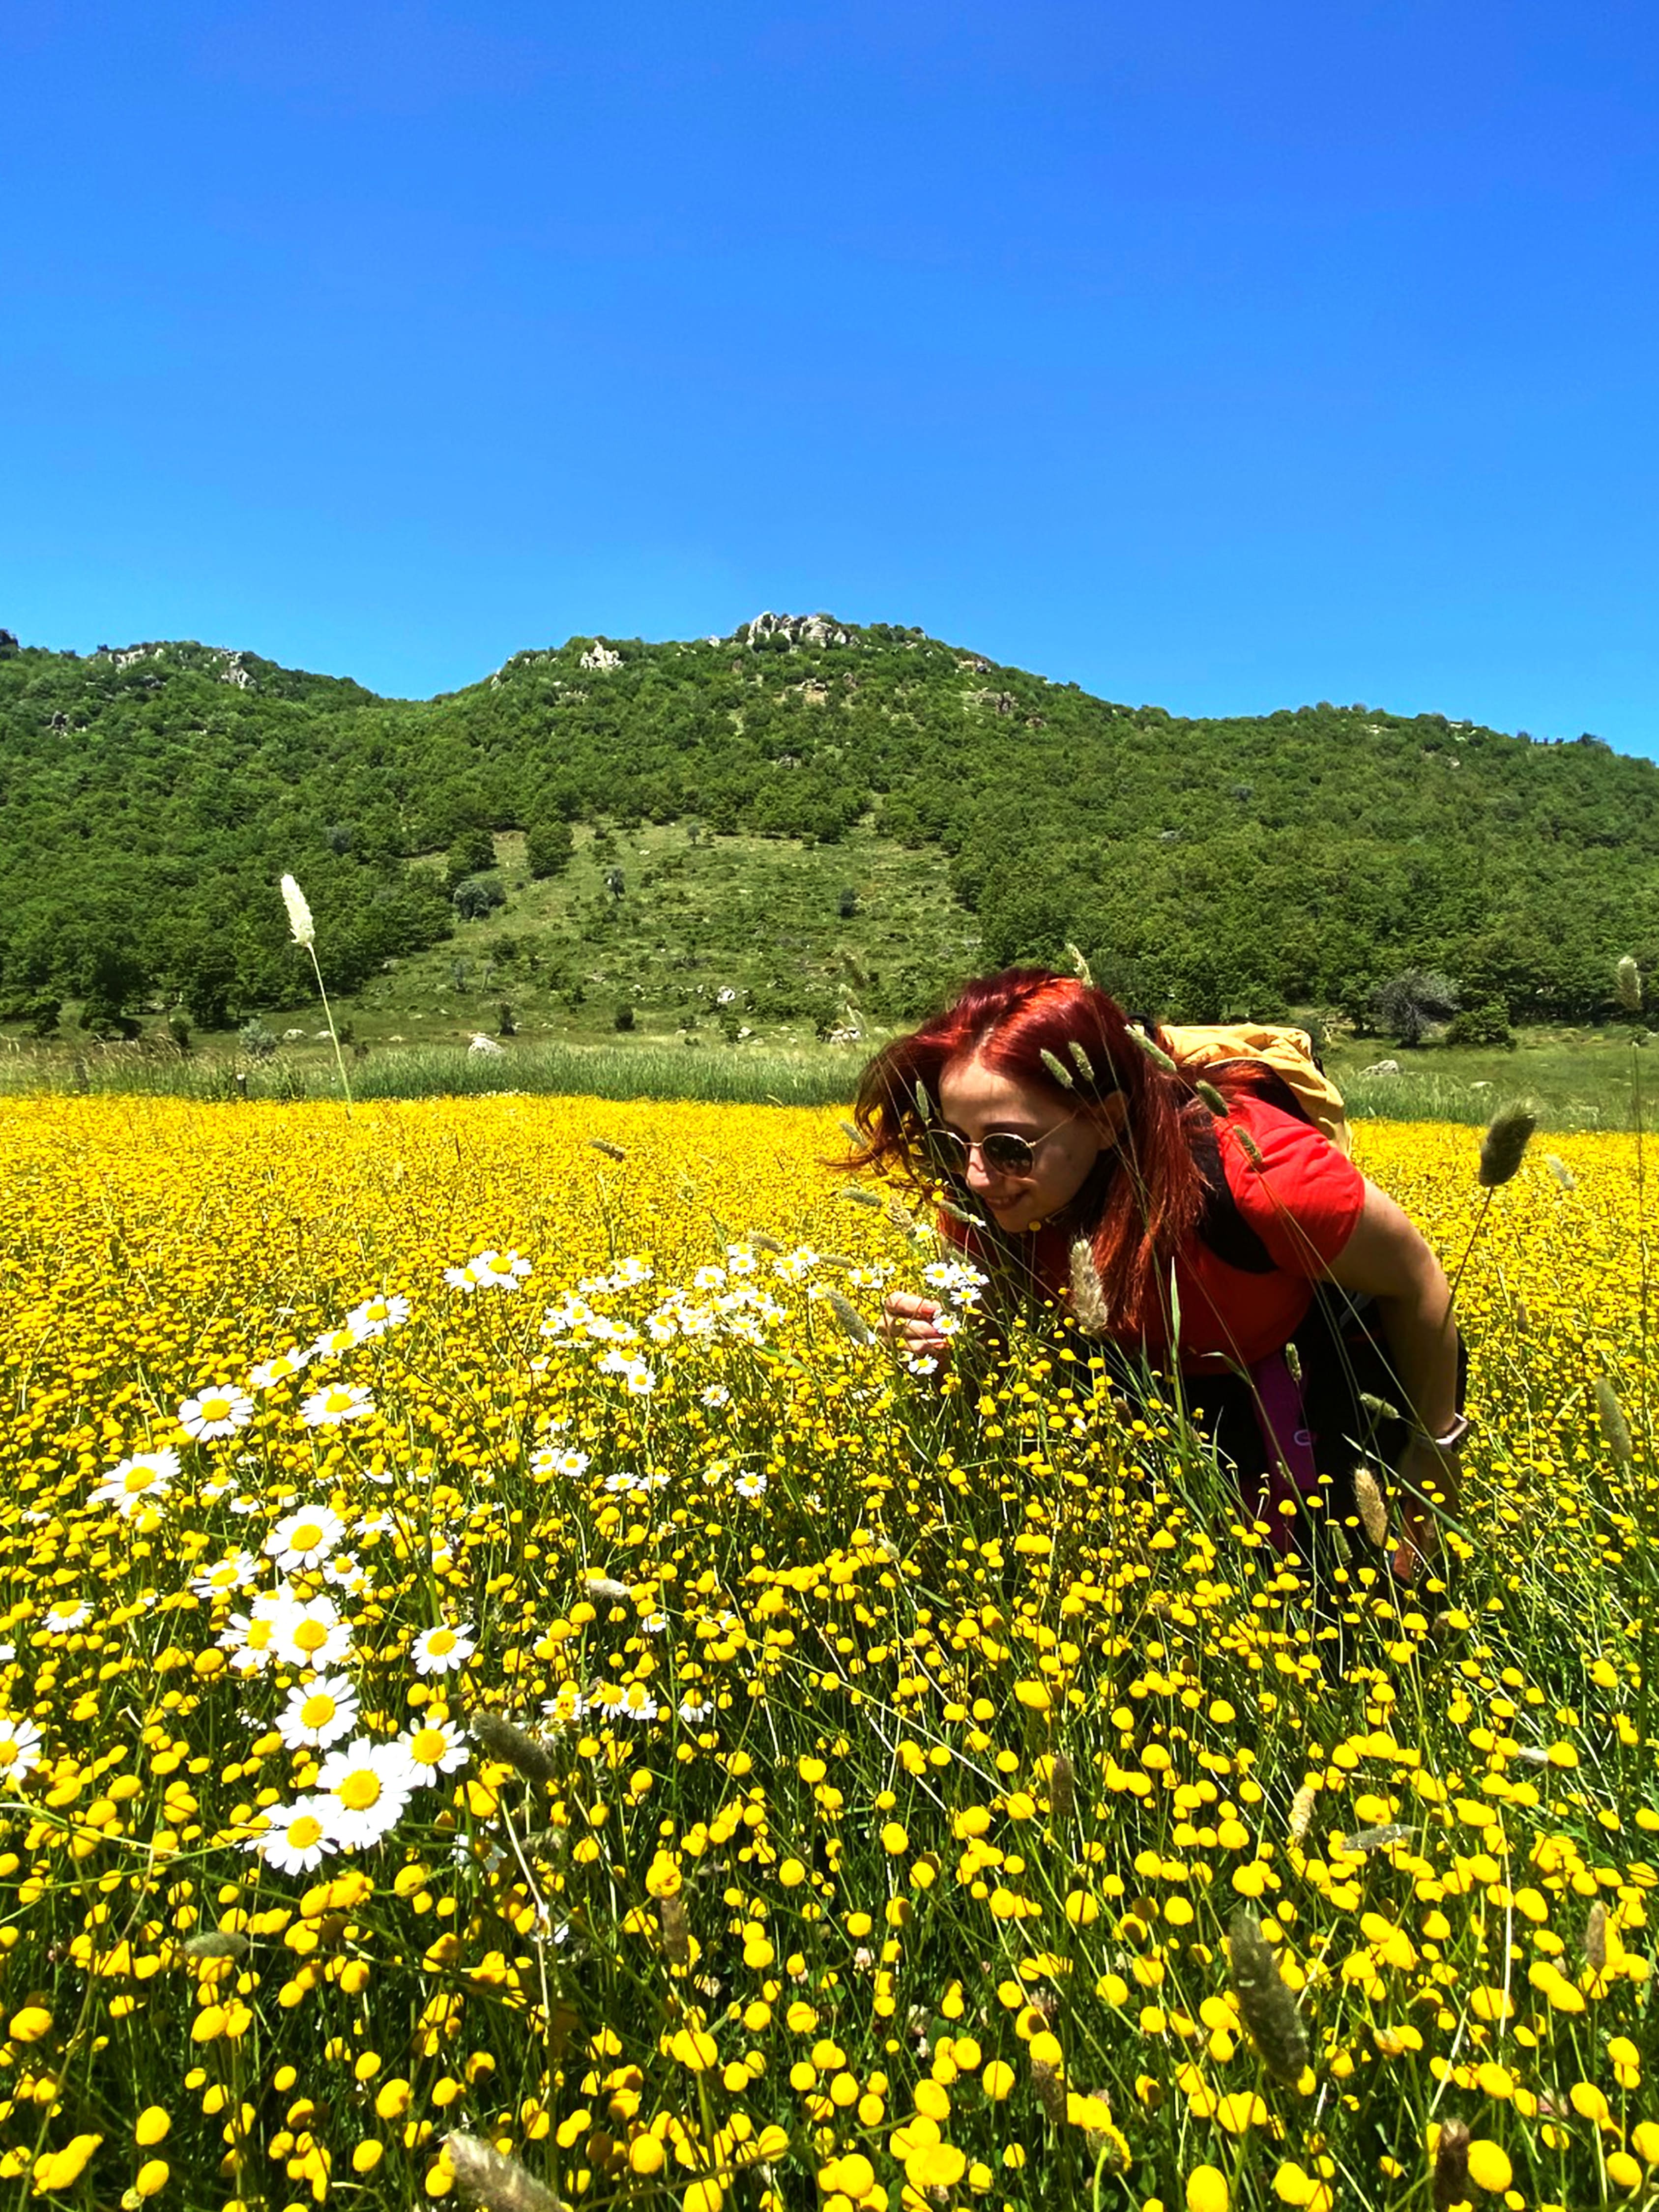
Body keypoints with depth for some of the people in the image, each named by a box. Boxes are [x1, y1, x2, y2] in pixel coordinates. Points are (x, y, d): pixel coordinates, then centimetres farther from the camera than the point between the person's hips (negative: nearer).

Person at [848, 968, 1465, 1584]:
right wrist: (944, 1342, -30)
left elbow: (1418, 1287, -18)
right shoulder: (980, 1208, -26)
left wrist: (1434, 1464, -6)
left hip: (1325, 1375, -3)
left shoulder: (1250, 1172, -38)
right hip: (1160, 1388, 3)